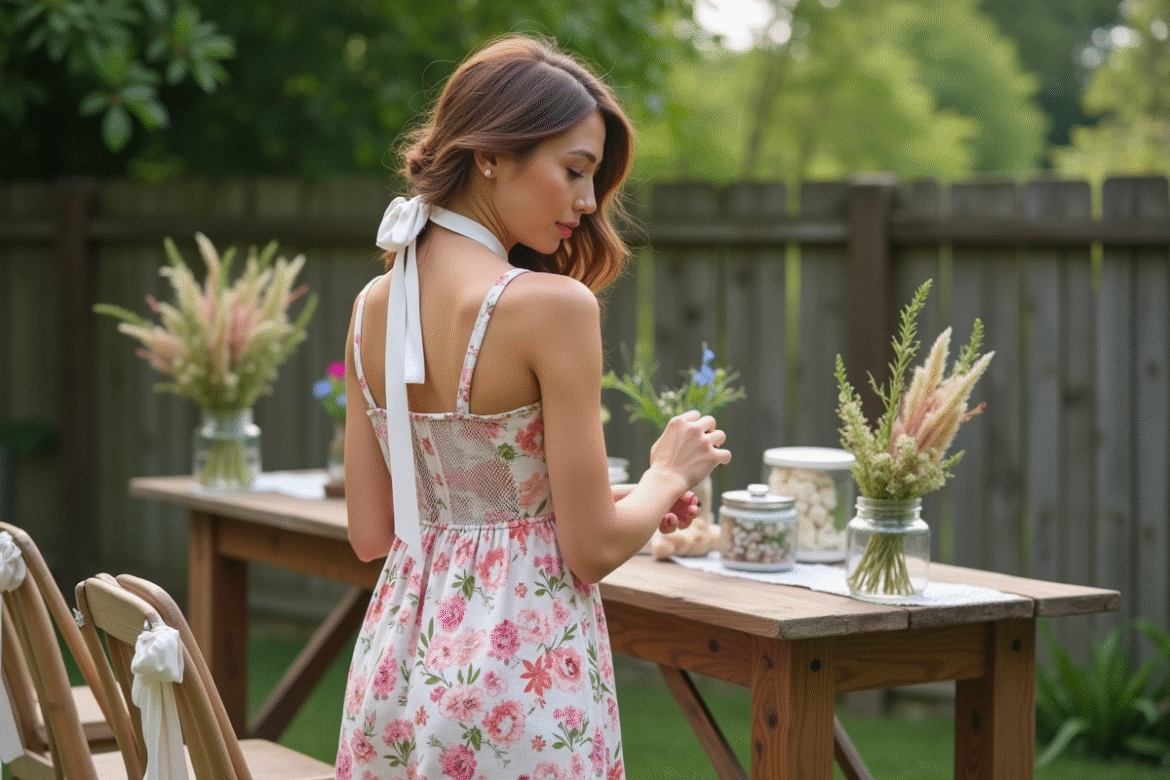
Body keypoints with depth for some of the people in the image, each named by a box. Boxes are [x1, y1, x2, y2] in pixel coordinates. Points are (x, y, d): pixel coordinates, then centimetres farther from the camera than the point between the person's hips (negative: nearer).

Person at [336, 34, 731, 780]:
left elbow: (372, 531, 9)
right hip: (523, 666, -7)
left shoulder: (374, 306, 3)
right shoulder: (552, 304, -17)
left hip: (400, 656, 7)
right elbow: (593, 548, -15)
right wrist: (670, 475, 6)